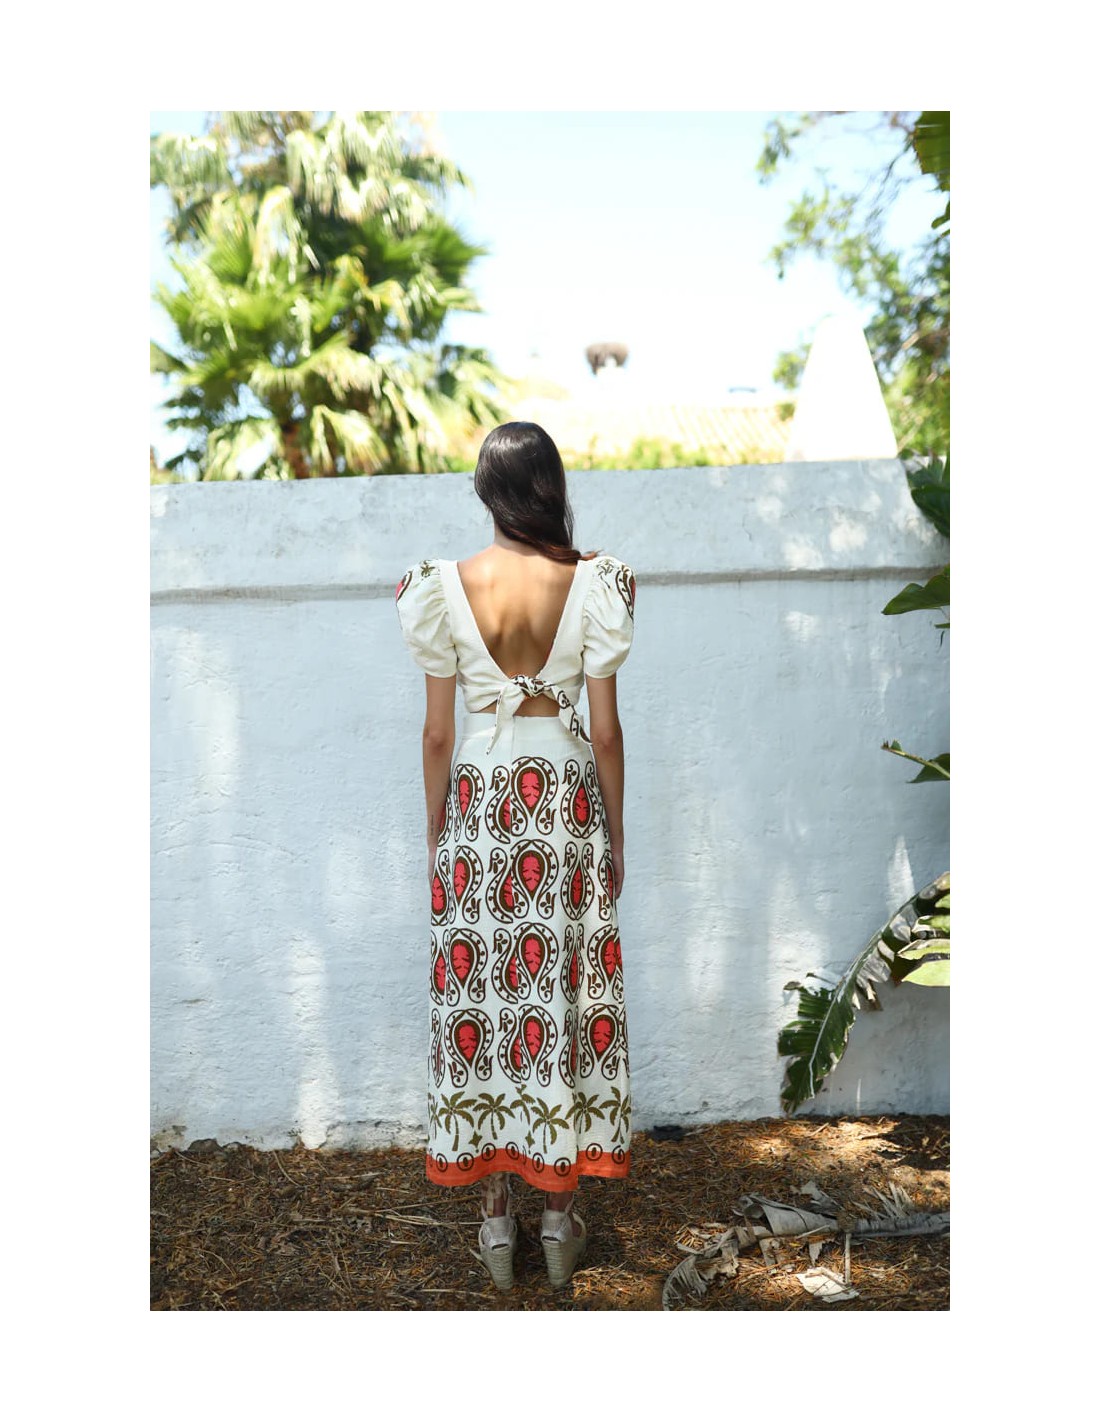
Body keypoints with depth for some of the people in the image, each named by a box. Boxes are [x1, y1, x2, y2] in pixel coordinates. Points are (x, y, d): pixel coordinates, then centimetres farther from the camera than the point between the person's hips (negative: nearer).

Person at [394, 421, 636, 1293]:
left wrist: (436, 832, 10)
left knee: (481, 998, 10)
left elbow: (437, 733, -3)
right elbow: (606, 730, -5)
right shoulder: (591, 585, -7)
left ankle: (497, 1215, 22)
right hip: (566, 800, 0)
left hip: (479, 803, 0)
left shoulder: (444, 588, -6)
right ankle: (562, 1214, 23)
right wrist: (614, 833, 7)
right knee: (566, 995, 10)